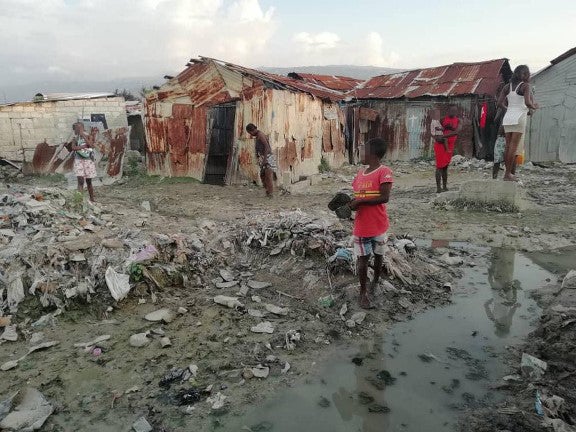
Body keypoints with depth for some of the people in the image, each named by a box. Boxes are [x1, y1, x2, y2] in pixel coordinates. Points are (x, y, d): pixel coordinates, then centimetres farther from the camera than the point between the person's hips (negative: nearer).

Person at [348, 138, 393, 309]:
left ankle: (375, 281, 39)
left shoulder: (384, 172, -13)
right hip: (361, 226, 4)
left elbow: (384, 197, -22)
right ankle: (363, 292, 18)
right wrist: (350, 203, -8)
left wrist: (360, 202, -21)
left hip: (378, 225, -4)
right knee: (362, 258, 6)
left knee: (378, 255, 16)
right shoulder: (360, 173, 8)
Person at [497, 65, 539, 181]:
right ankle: (508, 174, -8)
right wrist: (534, 107, 4)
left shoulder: (507, 86, 12)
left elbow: (500, 103, 6)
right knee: (514, 147, -6)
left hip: (507, 118, 6)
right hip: (519, 118, -6)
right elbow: (527, 103, -16)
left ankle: (508, 172, 11)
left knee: (508, 146, 8)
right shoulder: (525, 86, -4)